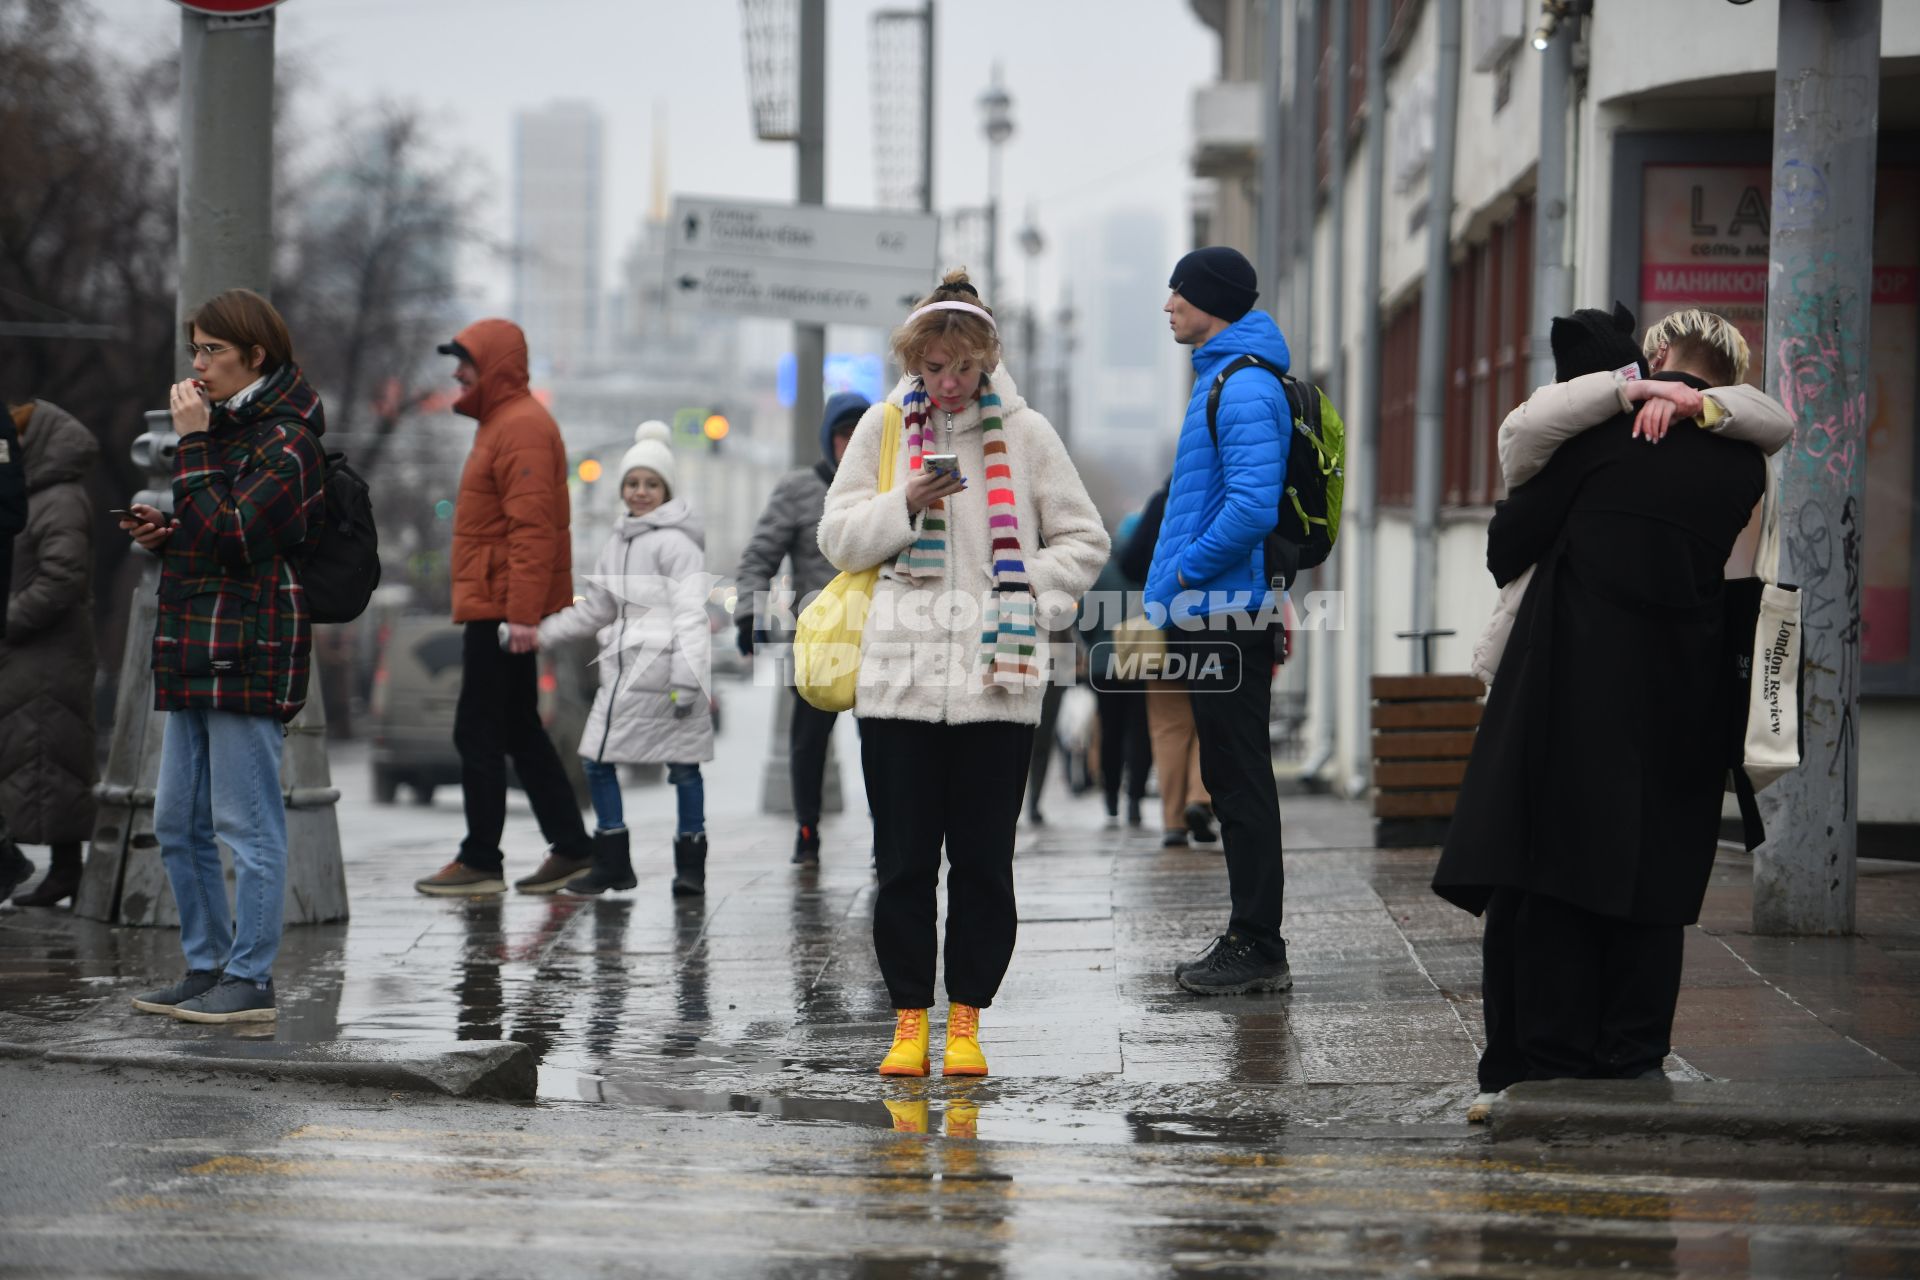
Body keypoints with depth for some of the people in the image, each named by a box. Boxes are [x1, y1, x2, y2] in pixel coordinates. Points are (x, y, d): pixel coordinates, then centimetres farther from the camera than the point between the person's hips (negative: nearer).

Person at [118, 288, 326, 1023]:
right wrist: (163, 533, 7)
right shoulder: (227, 428, 19)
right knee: (177, 824, 12)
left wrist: (192, 443, -17)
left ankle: (250, 981, 0)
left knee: (247, 824, -5)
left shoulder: (285, 439, -11)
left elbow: (229, 535, -22)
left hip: (250, 653, -10)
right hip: (195, 650, 10)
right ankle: (205, 968, 20)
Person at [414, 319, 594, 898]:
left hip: (501, 611, -11)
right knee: (519, 730, 14)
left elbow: (533, 528, -23)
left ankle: (481, 861, -1)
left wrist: (522, 613, -27)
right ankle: (571, 846, 18)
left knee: (478, 733, -6)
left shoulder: (522, 428, -15)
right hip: (498, 609, 11)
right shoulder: (503, 422, 18)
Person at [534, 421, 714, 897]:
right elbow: (595, 609, 23)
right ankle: (610, 863, 14)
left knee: (683, 764, -2)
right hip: (624, 669, 8)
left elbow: (690, 614, -13)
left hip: (663, 669, -8)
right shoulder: (618, 543, 16)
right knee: (597, 760, 6)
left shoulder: (675, 542, -8)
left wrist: (687, 679, -20)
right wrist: (539, 633, 17)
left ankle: (690, 864, 4)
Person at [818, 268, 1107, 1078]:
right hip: (898, 676, 1)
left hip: (997, 680, -1)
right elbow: (838, 538, 8)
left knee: (983, 859, 3)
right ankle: (910, 1017, 12)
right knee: (903, 860, 2)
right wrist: (905, 506, -9)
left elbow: (1083, 540, 12)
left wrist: (1030, 593, -3)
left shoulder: (1024, 434, 5)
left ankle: (966, 1019, 12)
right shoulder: (884, 428, 7)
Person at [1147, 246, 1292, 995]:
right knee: (1233, 778, 14)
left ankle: (1257, 948, -2)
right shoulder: (1223, 378, 17)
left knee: (1239, 779, -6)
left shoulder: (1244, 389, -16)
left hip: (1228, 616, -11)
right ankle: (1250, 941, 21)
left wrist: (1187, 571, -16)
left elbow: (1253, 506, -27)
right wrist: (1181, 576, 17)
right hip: (1220, 614, 11)